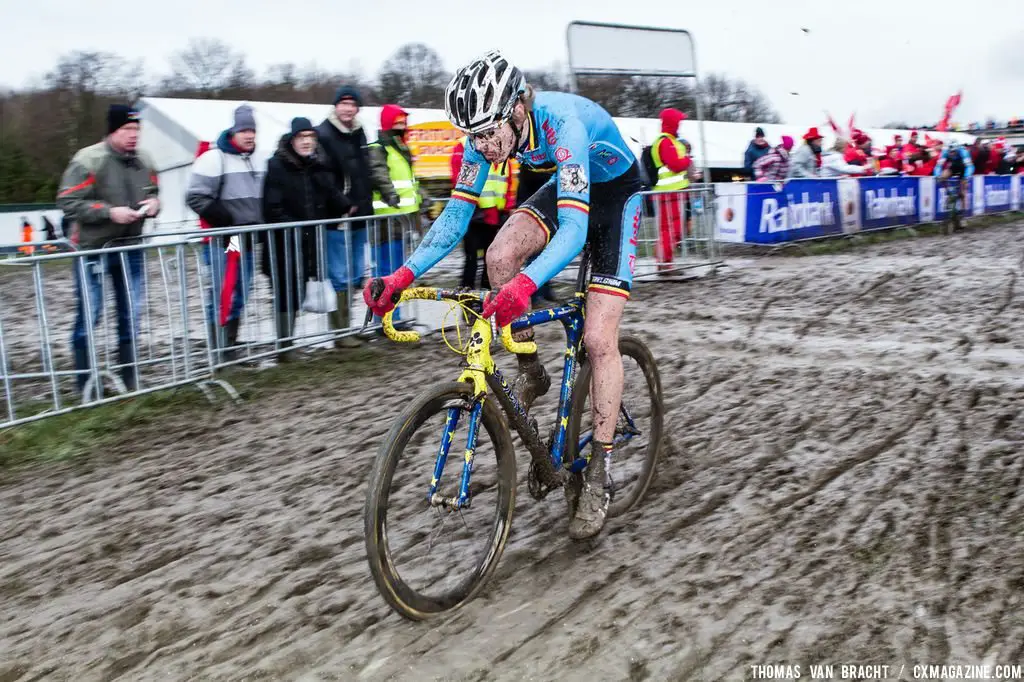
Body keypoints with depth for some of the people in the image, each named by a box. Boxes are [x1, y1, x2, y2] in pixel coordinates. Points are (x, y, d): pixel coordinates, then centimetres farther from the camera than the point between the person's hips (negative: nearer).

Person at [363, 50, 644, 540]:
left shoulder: (561, 122, -37)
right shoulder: (486, 132, -19)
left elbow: (573, 228, -46)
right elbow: (457, 213, -15)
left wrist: (526, 284, -63)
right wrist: (405, 274, -27)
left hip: (615, 192, -6)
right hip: (565, 186, 6)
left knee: (598, 340, -13)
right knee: (500, 255, -24)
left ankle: (598, 473, -1)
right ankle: (530, 373, -1)